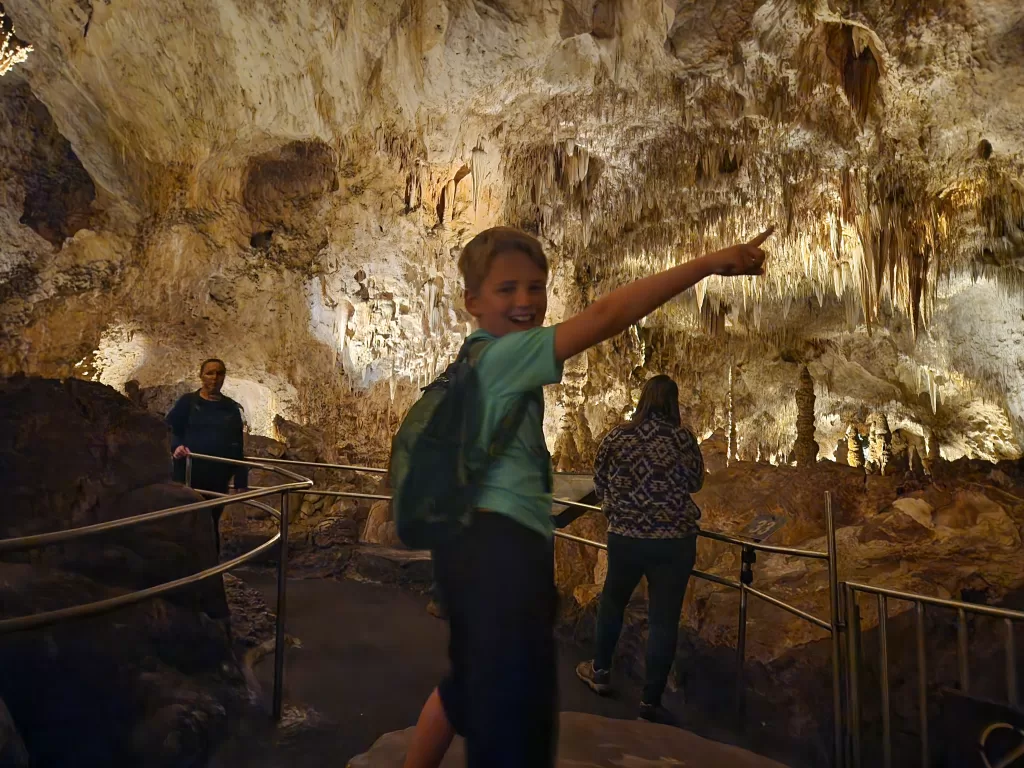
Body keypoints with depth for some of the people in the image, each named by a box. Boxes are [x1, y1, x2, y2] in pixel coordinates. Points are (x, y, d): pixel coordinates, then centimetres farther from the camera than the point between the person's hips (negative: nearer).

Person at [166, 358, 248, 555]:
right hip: (189, 474, -2)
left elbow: (237, 447, 8)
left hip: (217, 477, 2)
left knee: (211, 524, 9)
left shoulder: (231, 408, 8)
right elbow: (169, 429, -1)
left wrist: (241, 480, 4)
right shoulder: (187, 402, 1)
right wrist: (176, 446, -23)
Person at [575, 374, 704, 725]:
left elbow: (599, 485, 6)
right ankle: (651, 702, 14)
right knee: (664, 619, 7)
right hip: (675, 540, -1)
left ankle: (601, 671, 39)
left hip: (625, 537, 2)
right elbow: (696, 482, 6)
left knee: (612, 601, 23)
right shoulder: (683, 438, -8)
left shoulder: (616, 437, -5)